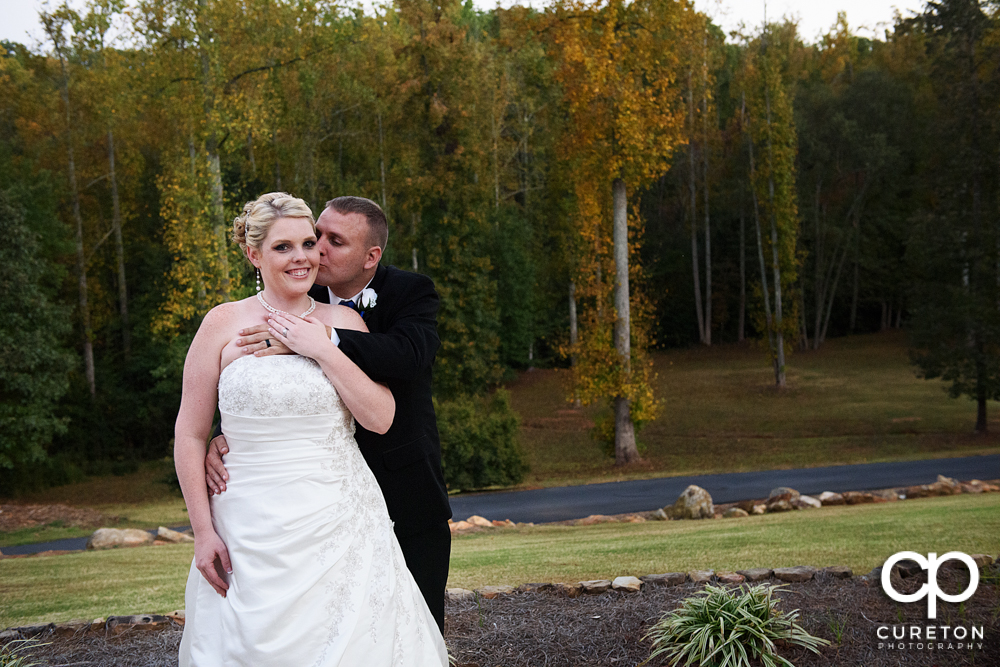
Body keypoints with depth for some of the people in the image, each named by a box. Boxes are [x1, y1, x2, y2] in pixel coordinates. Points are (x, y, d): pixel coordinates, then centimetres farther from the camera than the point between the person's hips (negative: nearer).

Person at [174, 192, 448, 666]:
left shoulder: (344, 322, 5)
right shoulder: (224, 324, -1)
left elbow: (381, 418, -4)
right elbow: (190, 435, 1)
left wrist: (323, 351, -11)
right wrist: (203, 531, -3)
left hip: (342, 524, 2)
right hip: (251, 533, -1)